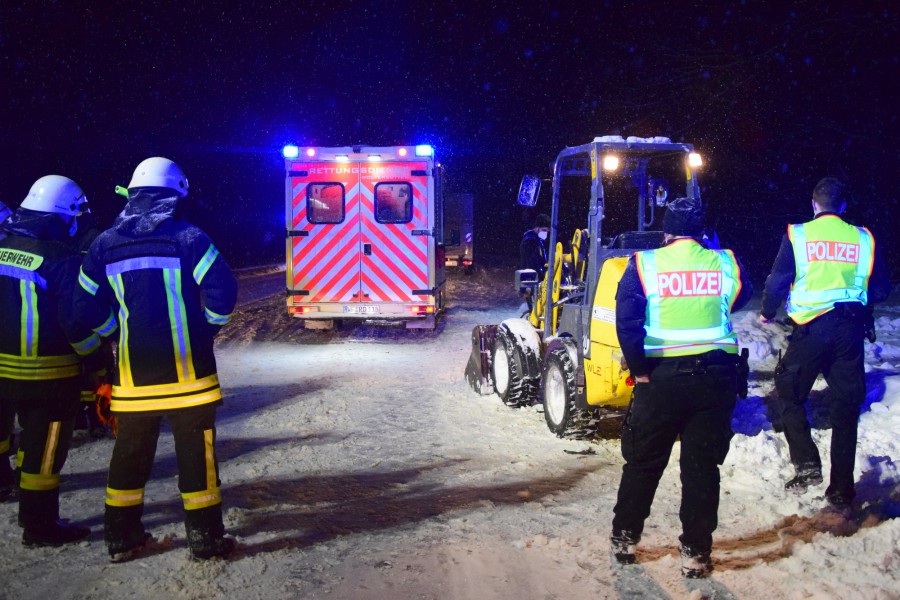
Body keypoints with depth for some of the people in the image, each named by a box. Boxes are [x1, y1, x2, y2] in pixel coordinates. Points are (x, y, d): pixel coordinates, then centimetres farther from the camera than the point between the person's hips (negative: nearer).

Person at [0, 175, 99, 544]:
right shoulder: (64, 260, -17)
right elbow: (77, 321, -17)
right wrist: (97, 358, -3)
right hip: (47, 374, -6)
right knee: (43, 449, 5)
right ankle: (39, 525, 14)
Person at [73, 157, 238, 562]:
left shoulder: (104, 245, 5)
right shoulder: (188, 238, -7)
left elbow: (87, 308, 6)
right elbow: (222, 291, -14)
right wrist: (207, 328, 3)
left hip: (133, 372, 4)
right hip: (186, 369, -3)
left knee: (130, 452, 16)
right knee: (195, 453, 5)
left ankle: (121, 537, 24)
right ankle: (205, 538, 10)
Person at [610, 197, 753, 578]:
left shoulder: (644, 264, -3)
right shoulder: (725, 263, 3)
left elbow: (627, 322, -12)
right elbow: (742, 300, 18)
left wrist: (639, 370, -6)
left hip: (662, 376, -1)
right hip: (716, 375, 2)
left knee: (643, 462, 13)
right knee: (702, 467, 10)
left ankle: (624, 539, 25)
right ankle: (696, 553, 15)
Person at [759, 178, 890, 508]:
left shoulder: (797, 234, -2)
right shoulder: (863, 238, 6)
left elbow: (777, 281, -4)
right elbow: (881, 289, 10)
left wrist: (767, 312, 14)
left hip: (811, 328, -3)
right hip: (850, 329, 3)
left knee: (789, 393, 13)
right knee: (845, 407, 10)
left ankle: (806, 463, -1)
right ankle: (842, 488, 15)